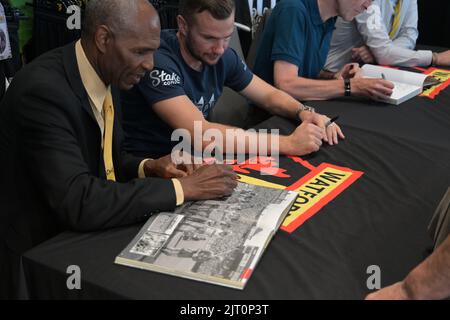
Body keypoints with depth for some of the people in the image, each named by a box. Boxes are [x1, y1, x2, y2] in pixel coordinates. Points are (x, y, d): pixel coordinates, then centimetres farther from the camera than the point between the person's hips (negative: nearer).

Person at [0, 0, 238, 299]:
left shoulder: (108, 73, 0)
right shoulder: (42, 89, -26)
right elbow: (77, 202, -32)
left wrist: (150, 167, -7)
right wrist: (182, 188, -26)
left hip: (84, 231, 7)